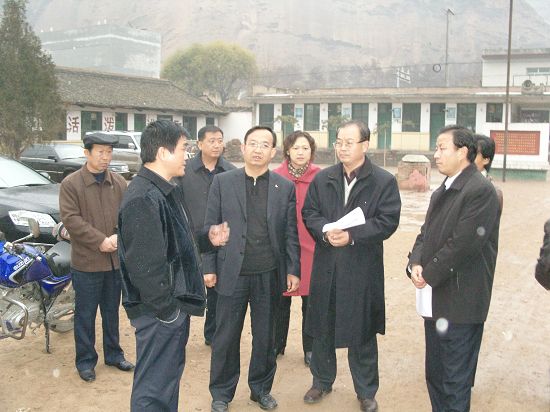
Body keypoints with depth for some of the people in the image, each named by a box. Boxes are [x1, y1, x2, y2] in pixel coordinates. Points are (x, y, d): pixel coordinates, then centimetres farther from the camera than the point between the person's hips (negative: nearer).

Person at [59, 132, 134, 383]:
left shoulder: (119, 183, 5)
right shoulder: (71, 184, -7)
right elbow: (70, 219, -14)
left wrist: (118, 237, -14)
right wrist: (100, 241, -19)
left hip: (115, 259, 4)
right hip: (86, 261, -4)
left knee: (111, 311, 18)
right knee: (85, 314, 7)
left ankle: (113, 354, 32)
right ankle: (85, 360, 21)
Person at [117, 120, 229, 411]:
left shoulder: (166, 192, 13)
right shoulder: (143, 198, -21)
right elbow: (144, 265, -25)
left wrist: (206, 239, 5)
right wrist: (167, 309, -20)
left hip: (174, 306, 10)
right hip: (160, 311, -10)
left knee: (170, 375, 23)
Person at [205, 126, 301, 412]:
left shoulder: (285, 187, 3)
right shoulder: (222, 182, 1)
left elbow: (290, 233, 5)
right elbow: (211, 227, 2)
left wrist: (293, 270, 1)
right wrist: (210, 267, -1)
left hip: (269, 275, 1)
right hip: (232, 273, -1)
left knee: (265, 336, 13)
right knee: (226, 337, 9)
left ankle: (261, 388, 32)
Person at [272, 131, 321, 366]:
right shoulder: (275, 177, 0)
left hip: (311, 248, -1)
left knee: (310, 302, 7)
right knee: (281, 299, 13)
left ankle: (310, 349, 23)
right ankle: (277, 345, 30)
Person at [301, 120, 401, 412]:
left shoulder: (384, 181, -4)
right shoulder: (322, 178, 7)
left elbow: (387, 221, -11)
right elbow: (309, 213, 4)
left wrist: (352, 235, -21)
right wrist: (326, 231, -16)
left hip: (363, 270, -3)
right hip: (326, 267, 3)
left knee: (362, 333, 9)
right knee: (322, 328, 15)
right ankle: (322, 381, 35)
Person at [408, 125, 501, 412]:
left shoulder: (481, 191, -15)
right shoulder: (442, 192, 15)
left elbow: (464, 243, -21)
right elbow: (426, 232, 14)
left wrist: (429, 274, -13)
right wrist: (416, 263, -5)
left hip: (460, 302, -9)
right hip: (436, 300, 9)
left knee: (455, 383, 1)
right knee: (434, 375, 19)